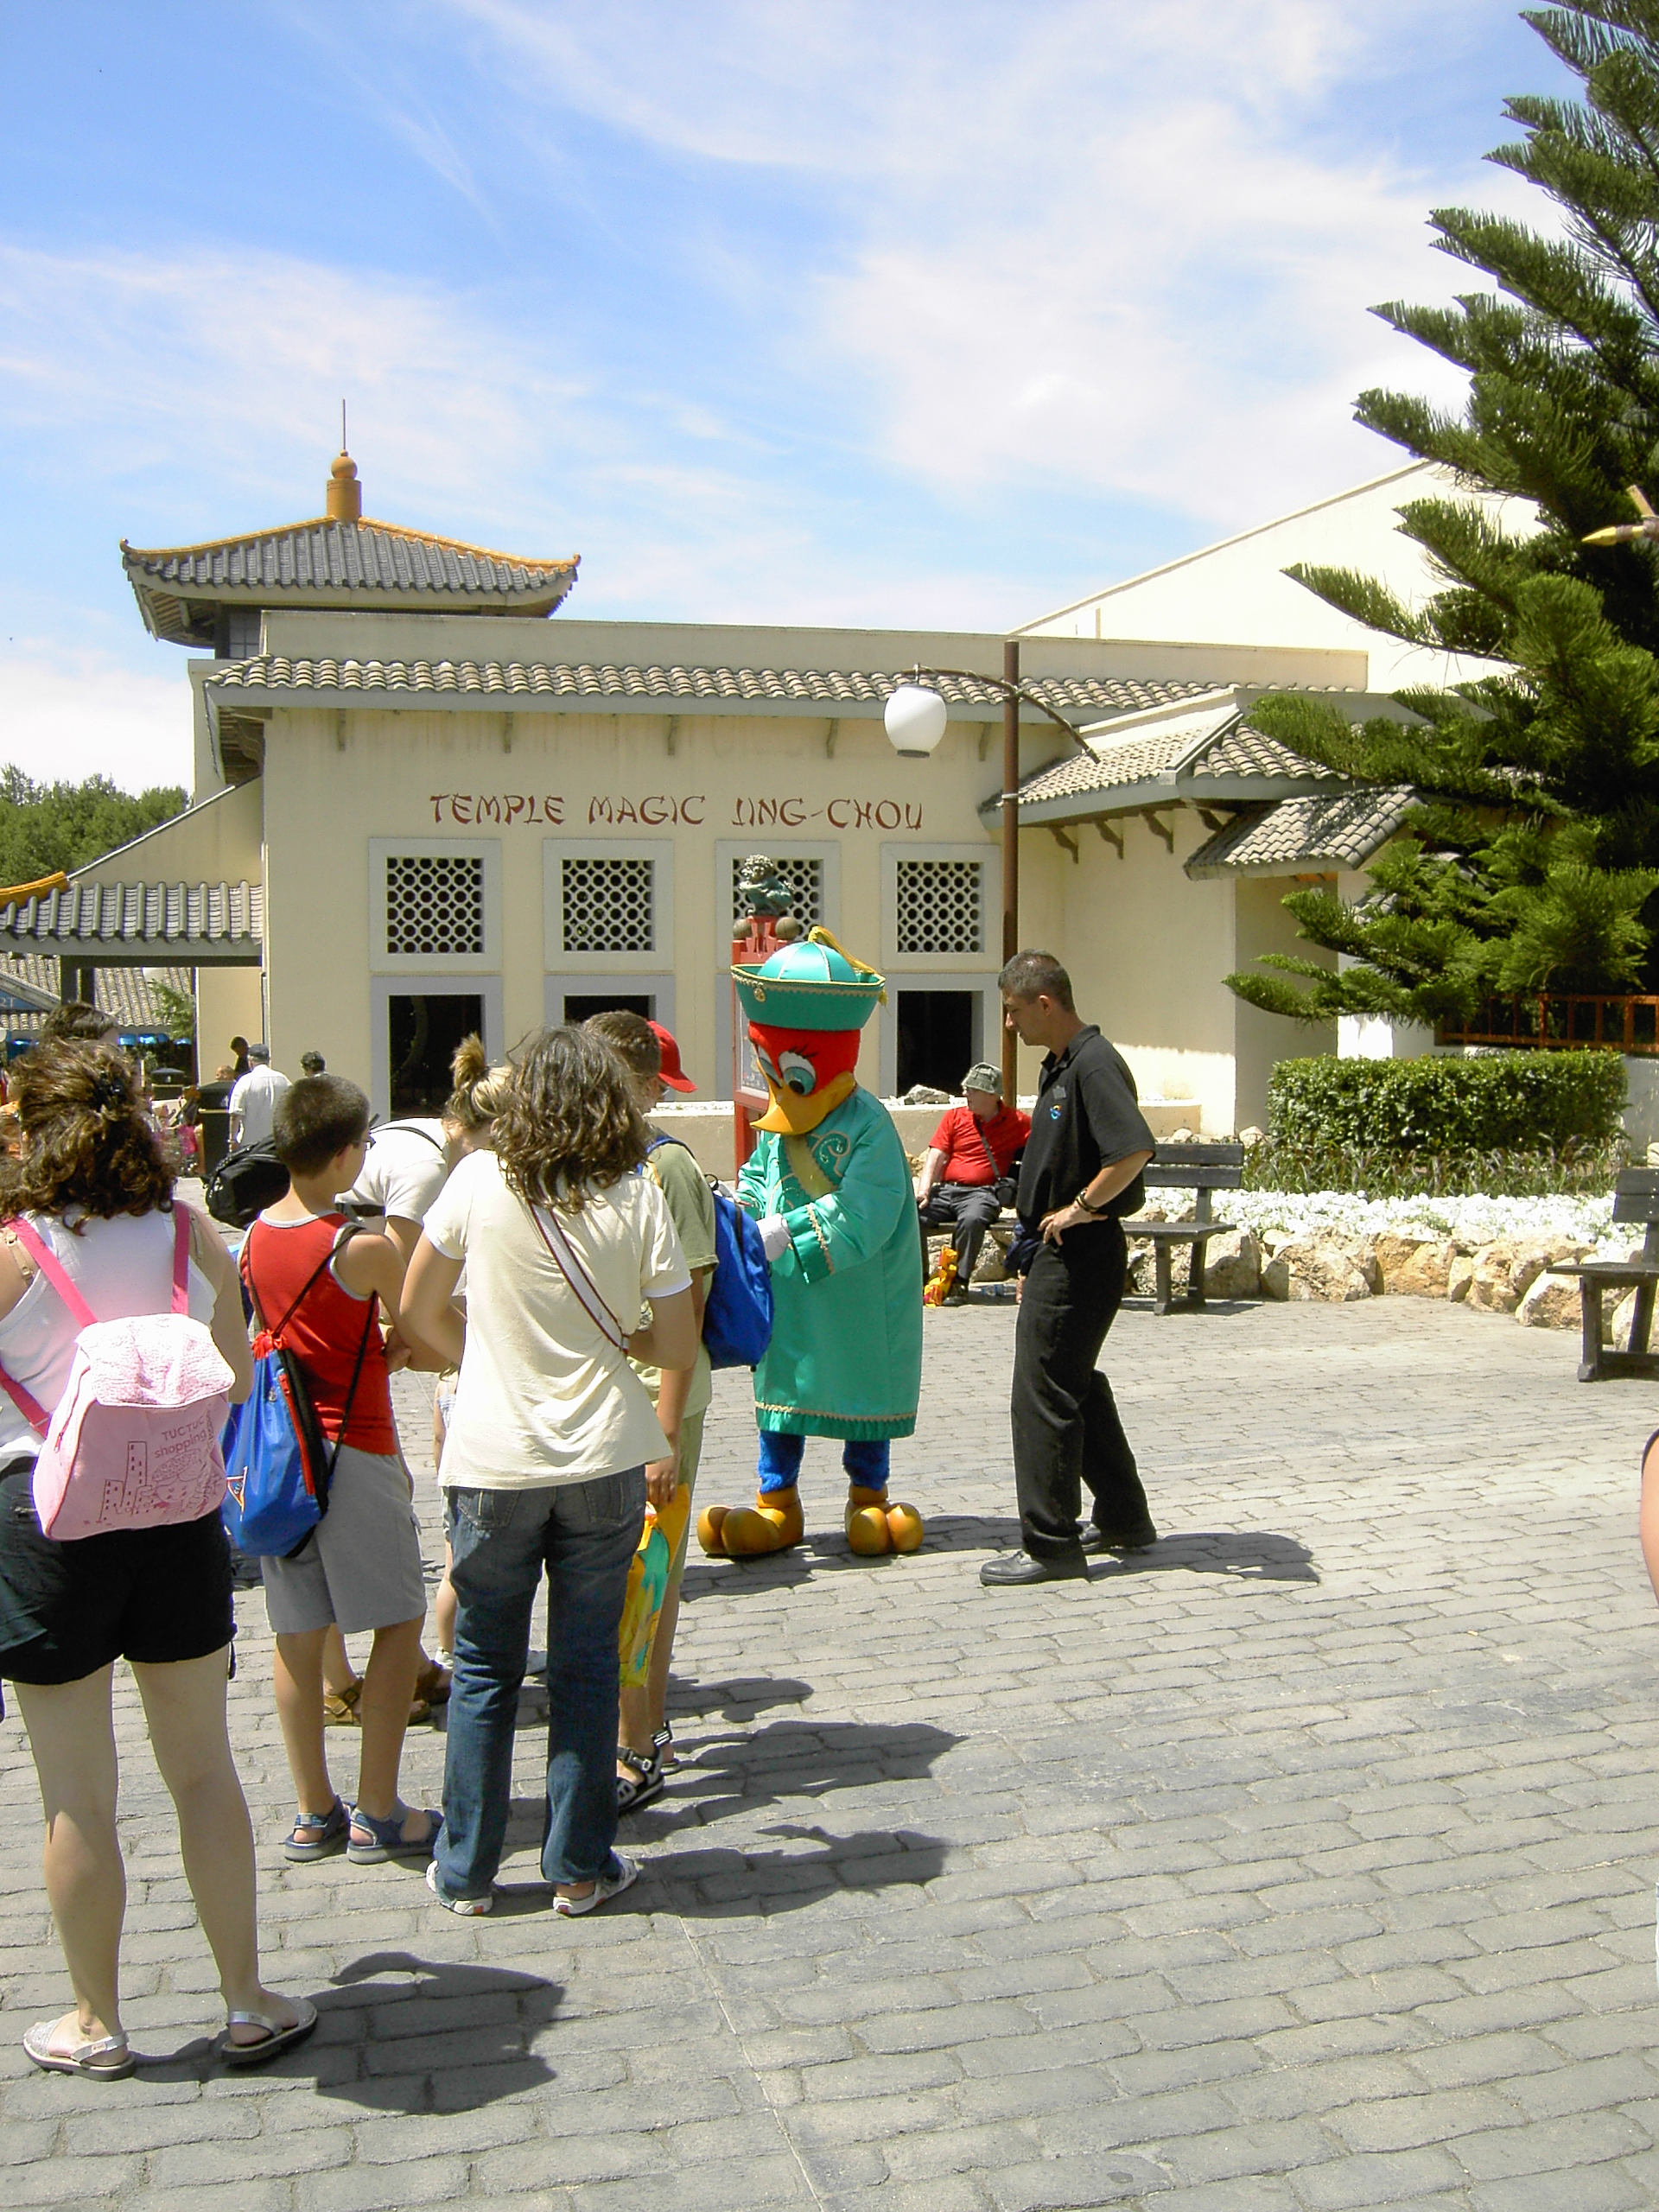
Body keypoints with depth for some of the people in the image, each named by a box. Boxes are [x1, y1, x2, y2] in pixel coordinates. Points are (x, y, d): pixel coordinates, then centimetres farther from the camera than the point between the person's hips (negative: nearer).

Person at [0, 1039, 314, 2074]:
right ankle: (249, 2003, 22)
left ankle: (95, 2023, 24)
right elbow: (237, 1378, 8)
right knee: (204, 1768, 15)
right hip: (179, 1514, 3)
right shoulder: (193, 1237, -1)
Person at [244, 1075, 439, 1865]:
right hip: (354, 1449, -6)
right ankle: (377, 1814, 8)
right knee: (399, 1622, 5)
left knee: (296, 1633, 11)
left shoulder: (253, 1236, 3)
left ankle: (313, 1812, 21)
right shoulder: (365, 1249, -17)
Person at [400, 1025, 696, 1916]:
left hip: (493, 1463, 0)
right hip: (603, 1460, 0)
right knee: (585, 1664, 11)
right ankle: (579, 1867, 20)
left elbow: (419, 1313, 2)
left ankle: (465, 1869, 23)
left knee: (483, 1667, 13)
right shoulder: (637, 1197, -6)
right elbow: (679, 1343, -4)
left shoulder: (478, 1181, -6)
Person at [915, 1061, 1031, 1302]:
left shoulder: (1015, 1122, 9)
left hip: (981, 1192, -3)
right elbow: (936, 1157, 7)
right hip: (945, 1189, 3)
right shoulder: (954, 1117, 15)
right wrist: (923, 1191, -8)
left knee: (972, 1219, -38)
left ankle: (960, 1283, -25)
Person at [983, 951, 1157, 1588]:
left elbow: (1133, 1151, -31)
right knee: (1078, 1387, 18)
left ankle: (1051, 1544, 2)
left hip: (1080, 1254, -10)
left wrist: (1077, 1209, -21)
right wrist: (1035, 1242, 18)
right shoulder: (1060, 1064, 13)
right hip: (1059, 1251, 10)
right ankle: (1122, 1519, 29)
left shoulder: (1094, 1064, -18)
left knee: (1044, 1393, -6)